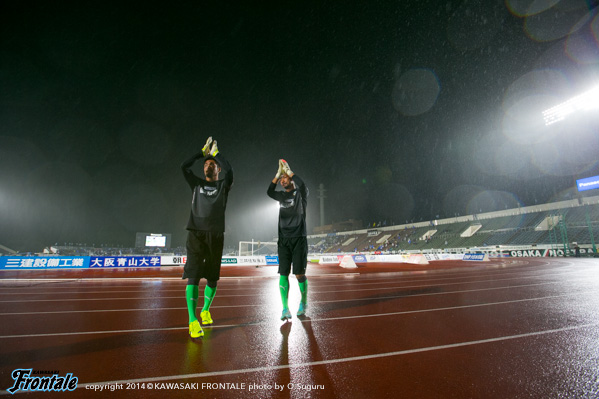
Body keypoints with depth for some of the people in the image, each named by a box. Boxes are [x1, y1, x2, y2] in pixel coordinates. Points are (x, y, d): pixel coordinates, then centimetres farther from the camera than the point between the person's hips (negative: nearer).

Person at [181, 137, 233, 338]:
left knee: (212, 277, 7)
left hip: (215, 235, 0)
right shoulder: (197, 184, 18)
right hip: (195, 233, 0)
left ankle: (206, 310, 27)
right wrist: (203, 152, 12)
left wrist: (215, 152, 5)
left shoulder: (223, 185, 12)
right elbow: (184, 166, 6)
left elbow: (229, 170, -7)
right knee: (193, 276, -11)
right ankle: (193, 321, -11)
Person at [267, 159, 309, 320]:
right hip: (283, 240, 4)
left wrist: (287, 170, -8)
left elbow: (302, 185, -17)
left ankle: (303, 303, 20)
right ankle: (285, 309, 6)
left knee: (300, 274, -2)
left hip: (299, 239, -4)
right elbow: (269, 192, 6)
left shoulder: (300, 193, 3)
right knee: (283, 274, -1)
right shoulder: (282, 196, 18)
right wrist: (278, 173, 4)